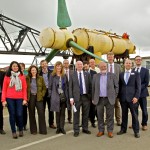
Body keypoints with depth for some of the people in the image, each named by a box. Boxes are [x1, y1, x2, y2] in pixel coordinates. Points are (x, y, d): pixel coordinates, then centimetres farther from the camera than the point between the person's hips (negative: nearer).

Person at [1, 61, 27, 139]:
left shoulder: (22, 76, 6)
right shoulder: (7, 76, 3)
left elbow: (24, 88, 5)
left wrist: (25, 99, -1)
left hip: (19, 98, 0)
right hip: (10, 98, 0)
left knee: (19, 114, -2)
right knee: (12, 115, 5)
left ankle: (21, 130, 20)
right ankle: (13, 131, 16)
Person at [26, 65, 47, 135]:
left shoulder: (40, 78, 6)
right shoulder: (27, 78, 3)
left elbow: (44, 88, 10)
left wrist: (42, 95, 0)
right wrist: (26, 97, -2)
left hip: (38, 98, 0)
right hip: (30, 98, 0)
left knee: (41, 113, -5)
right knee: (31, 114, 6)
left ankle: (42, 130, 5)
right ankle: (33, 130, 17)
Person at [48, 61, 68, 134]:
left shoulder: (64, 76, 7)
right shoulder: (52, 76, 0)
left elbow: (67, 86, 9)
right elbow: (50, 87, 1)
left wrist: (67, 95, 2)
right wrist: (51, 95, -3)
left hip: (63, 96, 2)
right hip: (56, 97, -2)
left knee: (63, 113, 6)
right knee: (58, 113, 6)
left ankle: (62, 128, 13)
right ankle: (58, 128, 16)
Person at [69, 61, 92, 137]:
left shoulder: (87, 74, 6)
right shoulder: (72, 75, 2)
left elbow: (90, 85, 6)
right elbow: (70, 87, 1)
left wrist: (90, 96, 2)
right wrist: (71, 97, -6)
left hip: (86, 96, 2)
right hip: (77, 97, -2)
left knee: (86, 114, 11)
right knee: (76, 114, 3)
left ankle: (85, 128, 26)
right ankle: (76, 130, 14)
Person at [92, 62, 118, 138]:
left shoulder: (112, 75, 1)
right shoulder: (95, 76, 7)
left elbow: (116, 86, 4)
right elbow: (93, 88, 9)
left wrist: (114, 96, -2)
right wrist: (93, 98, 7)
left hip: (109, 99, -2)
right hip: (99, 99, 2)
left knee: (110, 116, 5)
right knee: (100, 116, 8)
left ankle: (110, 131, 17)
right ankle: (101, 130, 21)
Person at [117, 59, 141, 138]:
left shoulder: (136, 74, 3)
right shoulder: (121, 74, 10)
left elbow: (138, 87, -2)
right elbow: (119, 86, 11)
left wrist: (136, 97, -12)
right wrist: (119, 96, 5)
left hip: (132, 98, -2)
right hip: (123, 98, 3)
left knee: (134, 115, 3)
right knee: (124, 114, 11)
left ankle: (136, 131, 14)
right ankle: (123, 129, 23)